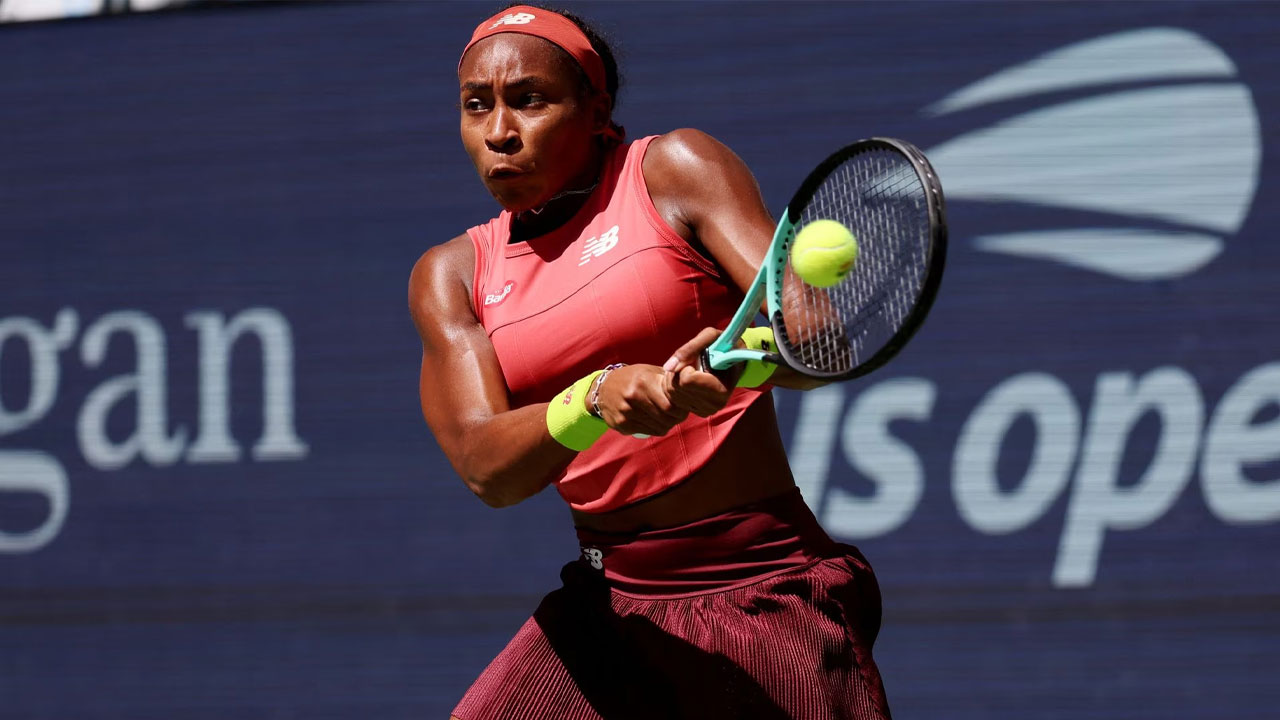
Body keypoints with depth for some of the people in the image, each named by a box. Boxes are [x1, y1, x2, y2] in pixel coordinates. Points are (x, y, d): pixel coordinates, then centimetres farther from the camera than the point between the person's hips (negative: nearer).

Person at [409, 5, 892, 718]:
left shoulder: (674, 170, -1)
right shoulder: (451, 274, 9)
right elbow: (487, 469, -7)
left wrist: (744, 356, -35)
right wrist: (598, 398, -27)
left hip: (768, 596, -3)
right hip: (610, 609, 3)